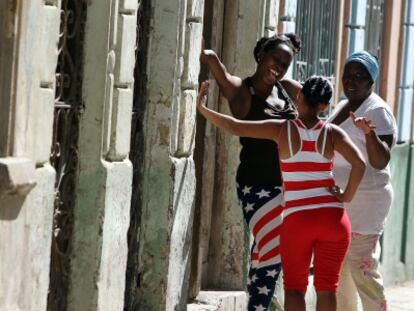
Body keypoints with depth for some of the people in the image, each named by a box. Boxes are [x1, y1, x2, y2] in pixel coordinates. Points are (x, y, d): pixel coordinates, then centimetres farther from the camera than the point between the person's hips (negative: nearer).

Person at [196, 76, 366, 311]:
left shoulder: (283, 130, -3)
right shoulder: (332, 133, -1)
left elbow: (236, 127, -8)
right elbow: (359, 164, -14)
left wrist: (203, 109, 3)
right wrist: (347, 196, -2)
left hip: (297, 220, -1)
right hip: (333, 218, 1)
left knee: (294, 286, 10)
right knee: (326, 287, 9)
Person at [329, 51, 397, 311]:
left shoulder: (378, 111, -11)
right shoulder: (342, 107, 15)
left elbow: (381, 162, -21)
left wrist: (369, 133, -36)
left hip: (364, 201, -9)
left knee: (363, 270, -13)